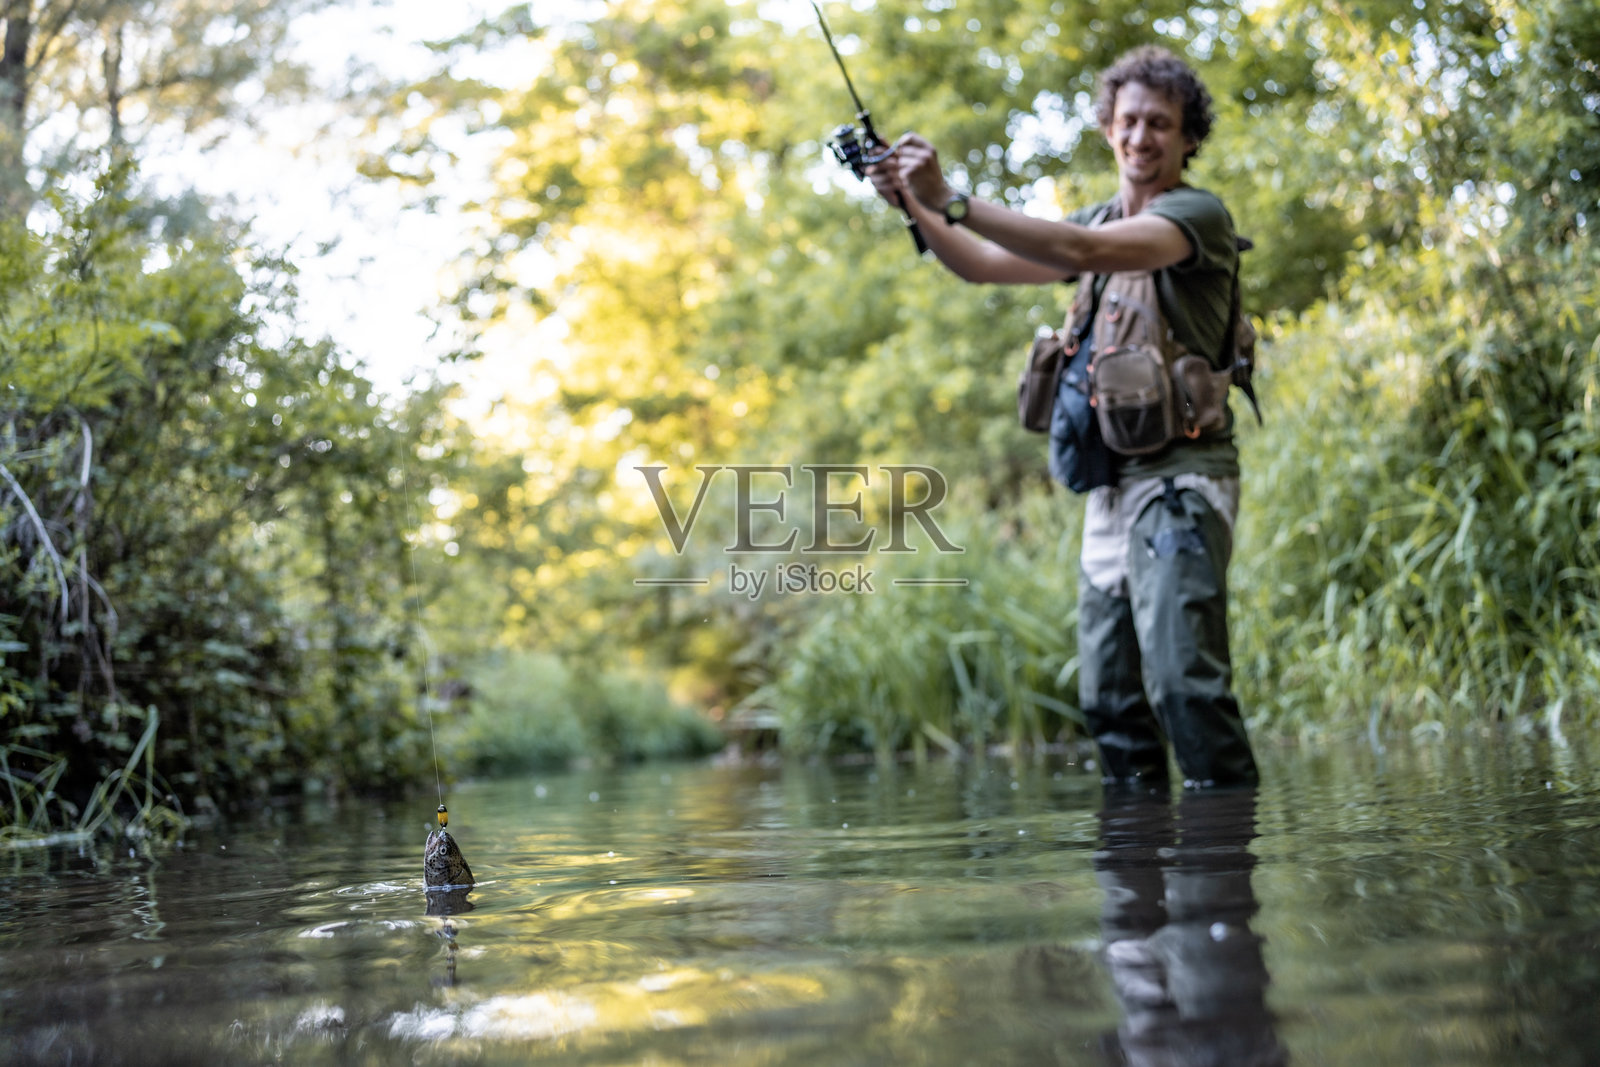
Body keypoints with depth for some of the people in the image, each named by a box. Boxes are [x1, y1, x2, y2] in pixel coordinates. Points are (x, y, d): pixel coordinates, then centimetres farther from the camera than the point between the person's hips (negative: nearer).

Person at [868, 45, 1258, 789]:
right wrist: (914, 207, -1)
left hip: (1180, 479, -7)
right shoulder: (1100, 220, 20)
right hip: (1111, 482, 7)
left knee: (1184, 679, -17)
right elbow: (984, 266, 16)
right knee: (1107, 697, 5)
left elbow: (1086, 251, -23)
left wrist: (952, 201, -27)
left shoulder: (1198, 215, -6)